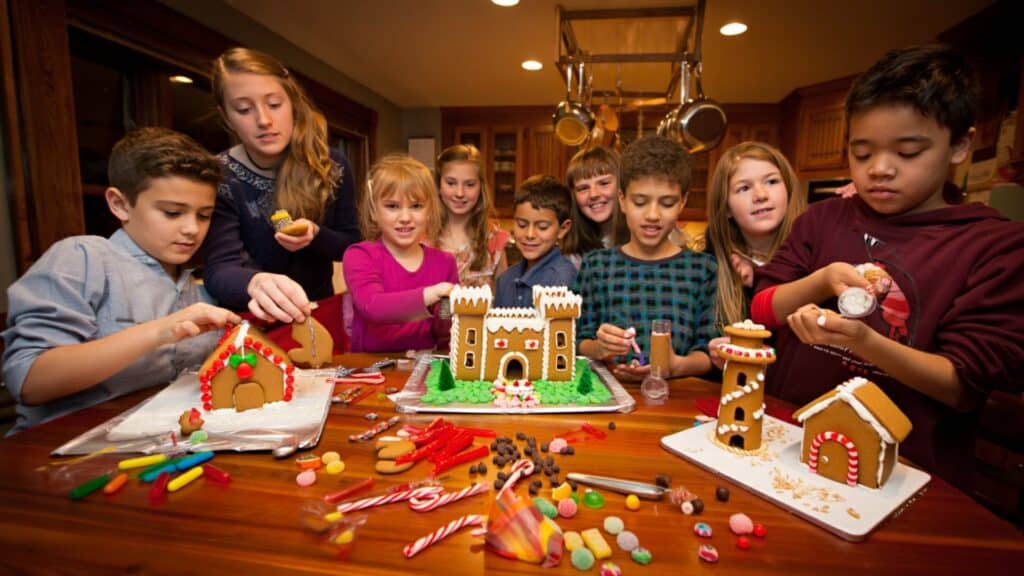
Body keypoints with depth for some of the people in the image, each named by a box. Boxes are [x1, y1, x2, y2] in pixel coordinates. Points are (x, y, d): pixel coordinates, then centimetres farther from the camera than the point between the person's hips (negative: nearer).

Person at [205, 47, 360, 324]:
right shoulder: (219, 178, -11)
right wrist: (254, 283, -44)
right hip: (254, 320, 0)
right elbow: (219, 270, -21)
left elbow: (352, 245, -1)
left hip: (319, 309, 1)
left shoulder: (332, 165, -7)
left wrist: (316, 234, -22)